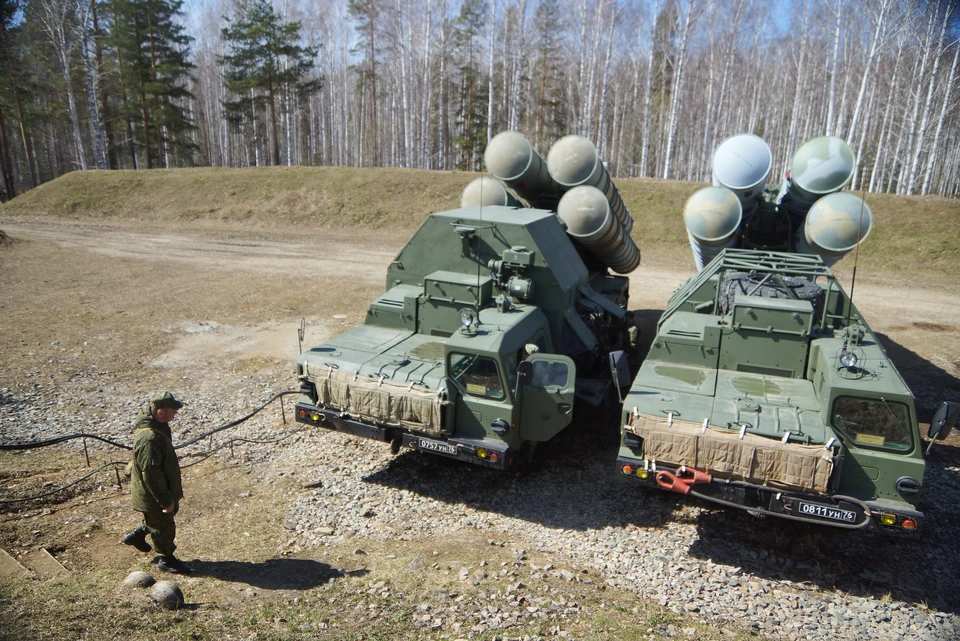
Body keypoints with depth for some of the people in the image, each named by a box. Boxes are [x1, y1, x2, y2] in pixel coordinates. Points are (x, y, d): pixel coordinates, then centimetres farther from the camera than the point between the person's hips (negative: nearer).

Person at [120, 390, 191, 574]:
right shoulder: (148, 438, -36)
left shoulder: (158, 425, -3)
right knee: (164, 527, 11)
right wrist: (166, 501, -23)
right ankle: (166, 560, 30)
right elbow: (151, 474, -31)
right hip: (152, 495, -9)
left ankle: (136, 536, 47)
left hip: (164, 489, 9)